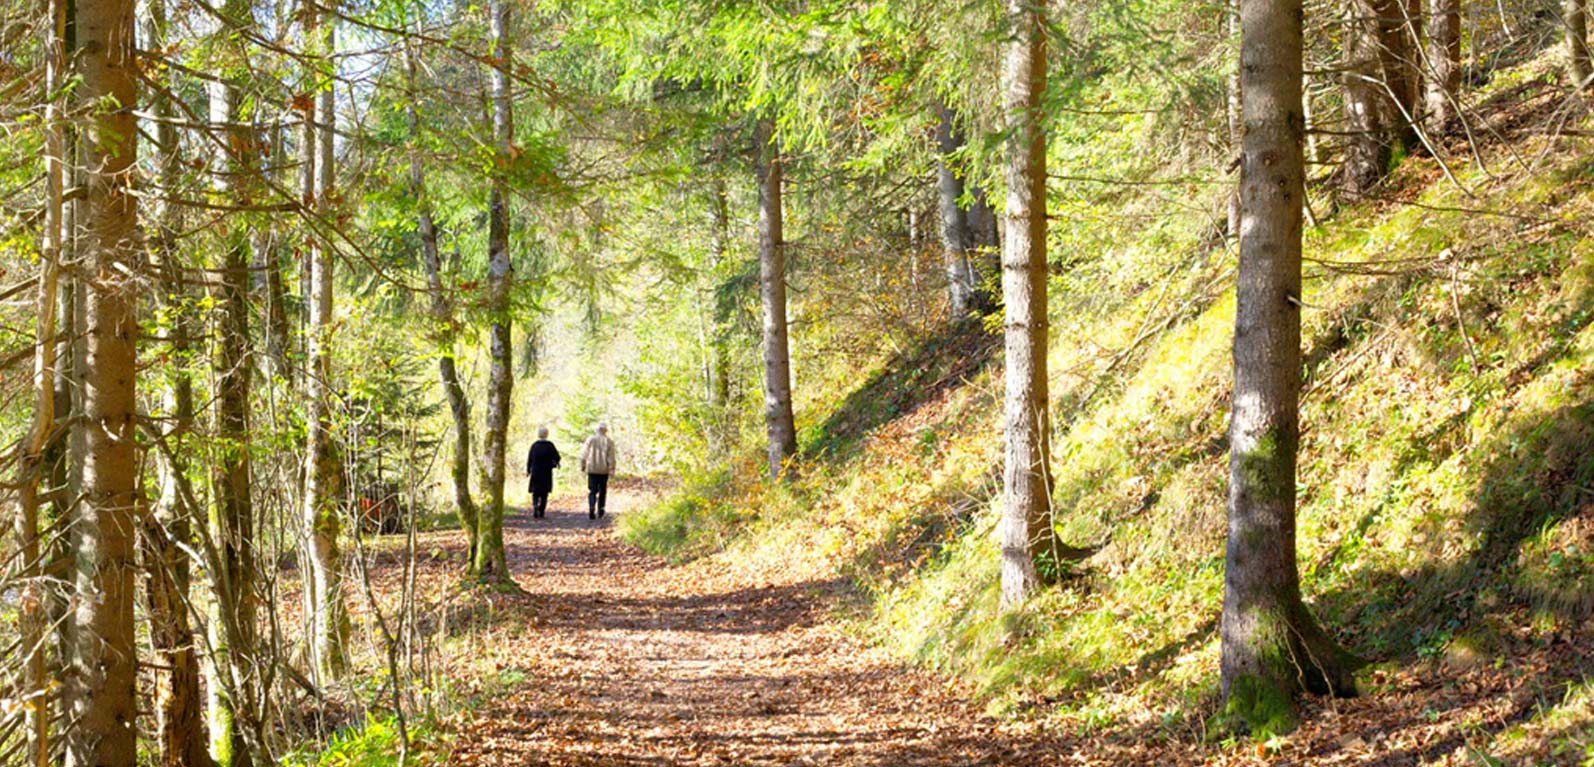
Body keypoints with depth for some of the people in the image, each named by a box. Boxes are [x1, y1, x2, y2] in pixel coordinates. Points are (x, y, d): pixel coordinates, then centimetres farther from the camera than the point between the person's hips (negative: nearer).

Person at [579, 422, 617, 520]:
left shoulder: (590, 440, -3)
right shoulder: (609, 442, -5)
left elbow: (584, 454, 1)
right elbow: (611, 458, -8)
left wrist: (583, 465, 12)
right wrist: (612, 470, -4)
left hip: (592, 470, 0)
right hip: (604, 470, 0)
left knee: (592, 491, 3)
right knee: (602, 491, 14)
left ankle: (591, 508, -18)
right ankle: (600, 510, 16)